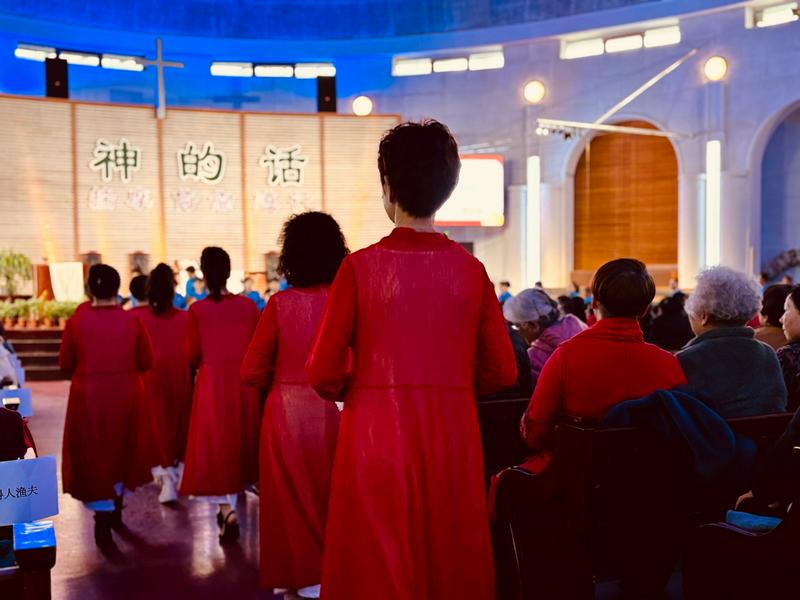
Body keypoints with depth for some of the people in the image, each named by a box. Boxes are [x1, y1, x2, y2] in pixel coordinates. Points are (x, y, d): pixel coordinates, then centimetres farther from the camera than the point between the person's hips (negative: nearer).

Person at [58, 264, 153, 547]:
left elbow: (65, 363, -2)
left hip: (88, 396, -2)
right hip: (126, 395, 2)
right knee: (122, 450, 20)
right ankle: (115, 510, 35)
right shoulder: (131, 321, -9)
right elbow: (147, 362, -3)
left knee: (92, 454, 8)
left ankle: (103, 517, 0)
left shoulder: (76, 321, -10)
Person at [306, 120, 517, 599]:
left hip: (376, 435, -2)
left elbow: (324, 373, -8)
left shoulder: (361, 266, -8)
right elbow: (503, 371, 1)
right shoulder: (469, 268, -1)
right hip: (452, 436, 3)